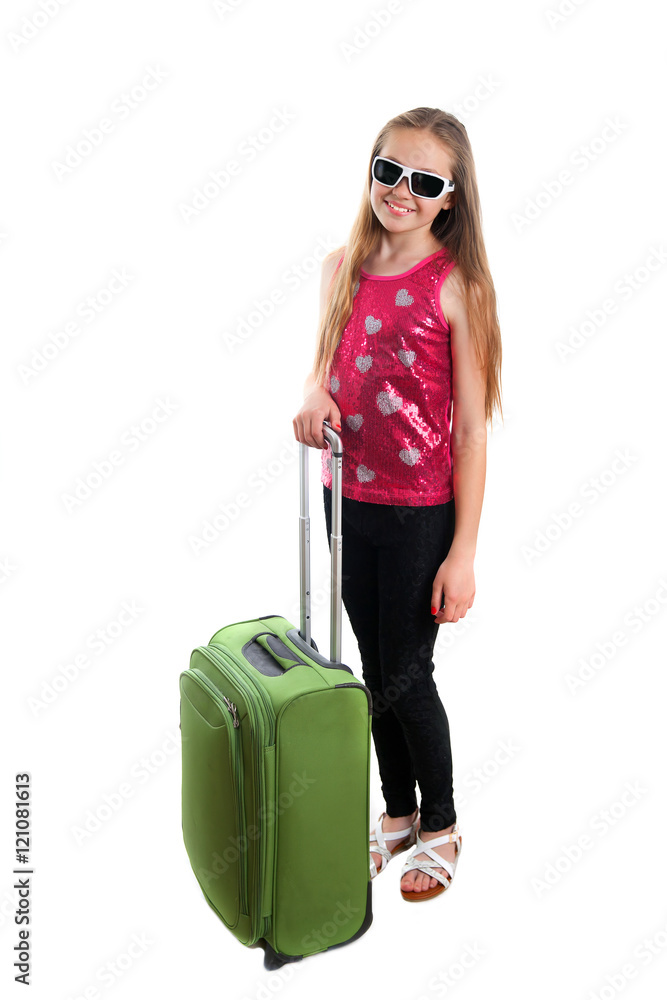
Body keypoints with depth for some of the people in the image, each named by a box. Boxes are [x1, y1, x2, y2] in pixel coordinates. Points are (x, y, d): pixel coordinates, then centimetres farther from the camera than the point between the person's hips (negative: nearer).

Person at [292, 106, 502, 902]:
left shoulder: (455, 284, -12)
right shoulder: (342, 268, 3)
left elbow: (471, 427, -12)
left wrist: (463, 552, -14)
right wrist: (313, 396, -9)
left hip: (421, 512, -5)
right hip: (348, 499, 5)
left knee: (406, 673, 5)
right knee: (376, 667, 16)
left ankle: (441, 826, 29)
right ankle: (398, 813, 37)